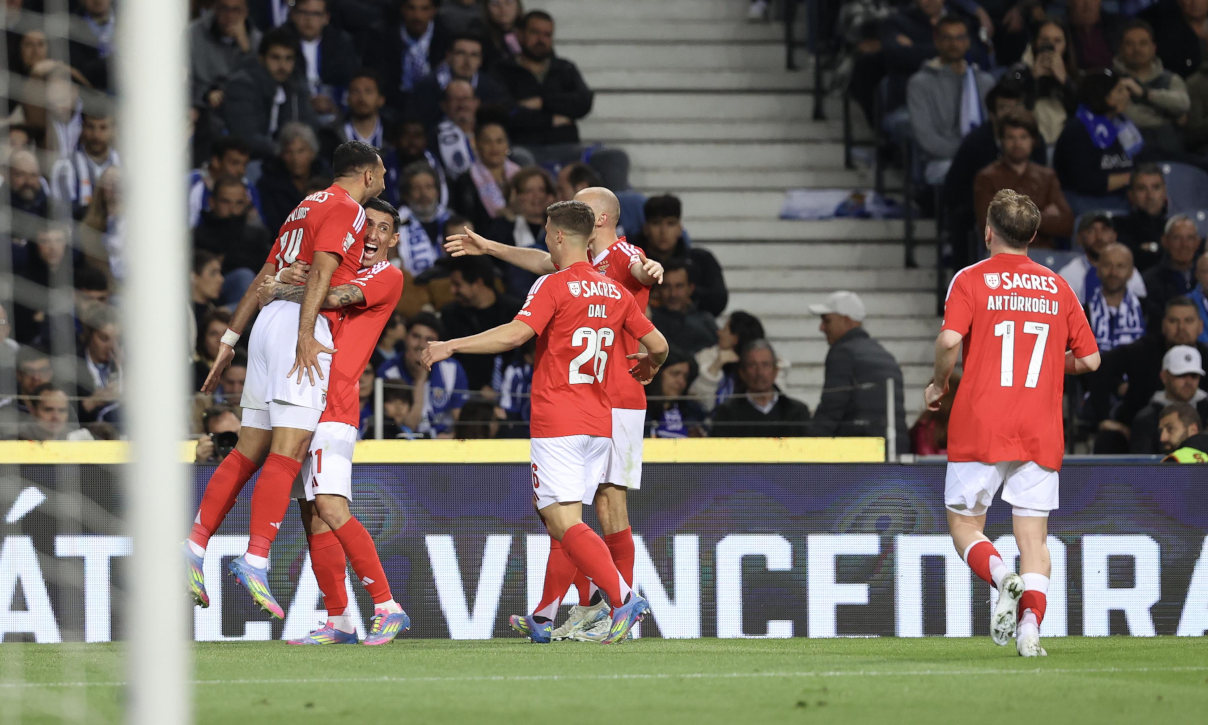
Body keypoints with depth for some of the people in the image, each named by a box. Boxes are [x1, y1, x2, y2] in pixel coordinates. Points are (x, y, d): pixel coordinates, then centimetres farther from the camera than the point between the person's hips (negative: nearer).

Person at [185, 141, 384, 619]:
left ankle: (194, 548, 5)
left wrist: (230, 340, 26)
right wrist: (306, 335, -25)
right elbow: (321, 271, -16)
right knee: (287, 453, -14)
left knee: (248, 452, 10)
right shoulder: (346, 209, -1)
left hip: (270, 322, 9)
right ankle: (255, 561, -23)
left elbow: (264, 278, 26)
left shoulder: (309, 207, 26)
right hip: (300, 327, -9)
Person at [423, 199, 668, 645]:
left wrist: (451, 346, -16)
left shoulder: (554, 286, -8)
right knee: (562, 521, 14)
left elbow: (516, 333, -21)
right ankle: (544, 618, 21)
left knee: (565, 522, -12)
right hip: (600, 422, 7)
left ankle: (624, 597, -28)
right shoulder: (615, 292, 11)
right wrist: (647, 368, 39)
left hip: (557, 422, -7)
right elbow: (657, 345, 15)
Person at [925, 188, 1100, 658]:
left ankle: (1001, 576, -21)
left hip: (979, 429, -3)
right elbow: (1089, 359, 9)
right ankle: (1030, 626, -14)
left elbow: (950, 339, -17)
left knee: (964, 526, 8)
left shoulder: (971, 280, -1)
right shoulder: (1058, 288, 9)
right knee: (1033, 535, 4)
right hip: (1040, 434, 3)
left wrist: (939, 383, 0)